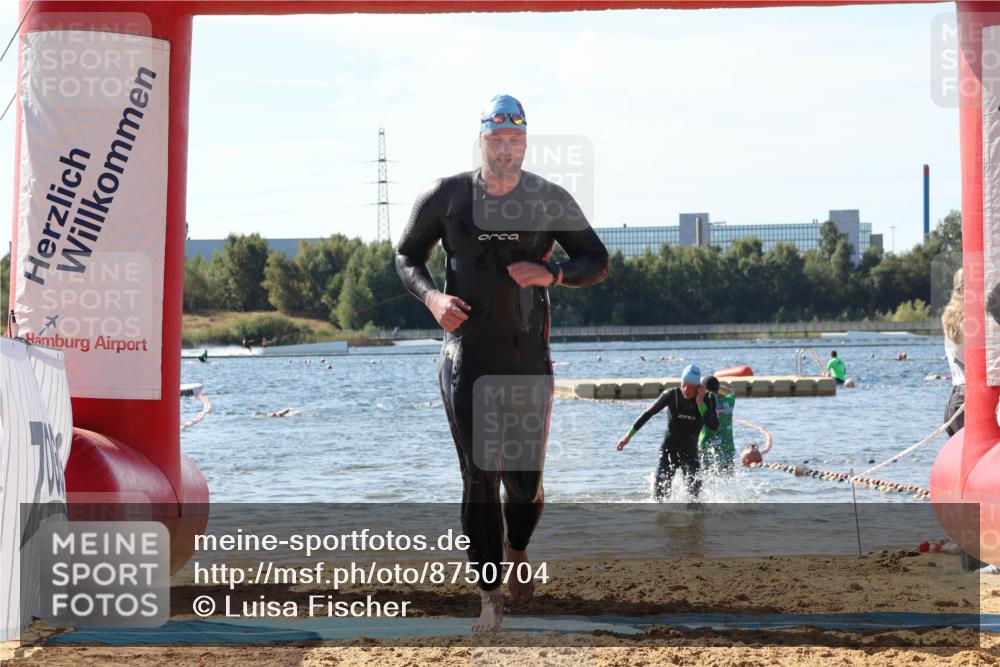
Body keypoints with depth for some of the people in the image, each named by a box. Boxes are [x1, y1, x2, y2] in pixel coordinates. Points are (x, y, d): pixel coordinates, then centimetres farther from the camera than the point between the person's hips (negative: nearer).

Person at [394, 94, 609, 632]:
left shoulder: (551, 201, 0)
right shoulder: (445, 196, -1)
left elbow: (597, 262, 7)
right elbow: (407, 255, 11)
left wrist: (552, 274, -14)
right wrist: (431, 296, -10)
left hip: (528, 358, 1)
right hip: (467, 356, -1)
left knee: (524, 481, 5)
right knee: (479, 476, -8)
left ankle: (516, 551, 38)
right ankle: (490, 594, -1)